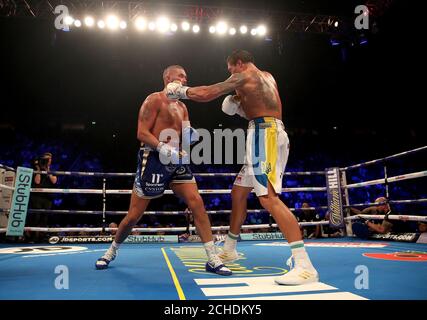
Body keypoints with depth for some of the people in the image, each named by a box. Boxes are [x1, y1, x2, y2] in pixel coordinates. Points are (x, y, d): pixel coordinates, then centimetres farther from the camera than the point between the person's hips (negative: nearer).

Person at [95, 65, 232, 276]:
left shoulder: (182, 107, 18)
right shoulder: (154, 100, -4)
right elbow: (142, 133, -13)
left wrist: (190, 136, -5)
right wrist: (165, 150, -26)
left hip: (175, 161, 6)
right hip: (153, 159, -6)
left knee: (197, 203, -8)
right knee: (134, 215, 2)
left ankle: (213, 259, -4)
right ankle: (111, 251, 29)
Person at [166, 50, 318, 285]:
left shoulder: (245, 75, 0)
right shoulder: (267, 77, 26)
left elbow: (206, 94, -4)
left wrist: (180, 91, 11)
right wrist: (240, 107, 20)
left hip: (264, 134, -10)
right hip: (269, 135, 10)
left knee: (268, 197, -21)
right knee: (239, 191, 15)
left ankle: (305, 266, -25)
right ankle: (229, 249, 27)